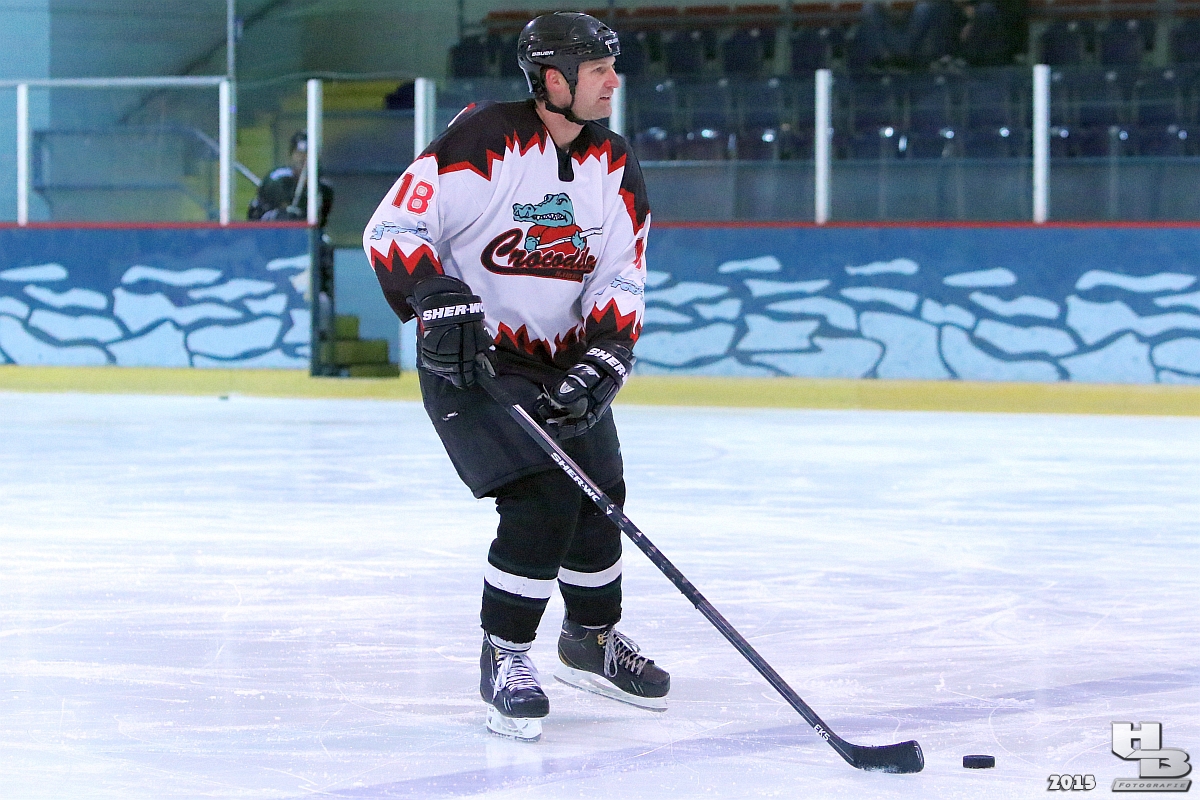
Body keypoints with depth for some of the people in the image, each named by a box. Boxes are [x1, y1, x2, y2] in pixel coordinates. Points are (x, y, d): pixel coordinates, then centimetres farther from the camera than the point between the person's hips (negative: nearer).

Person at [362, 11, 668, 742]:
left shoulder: (615, 167, 1)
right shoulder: (484, 141, -19)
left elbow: (621, 277, 0)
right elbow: (393, 228, -17)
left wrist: (605, 357, -17)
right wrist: (438, 296, -32)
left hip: (562, 361, 7)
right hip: (468, 355, -7)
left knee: (598, 498, 10)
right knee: (543, 499, -19)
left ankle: (593, 640, 35)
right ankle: (504, 656, -2)